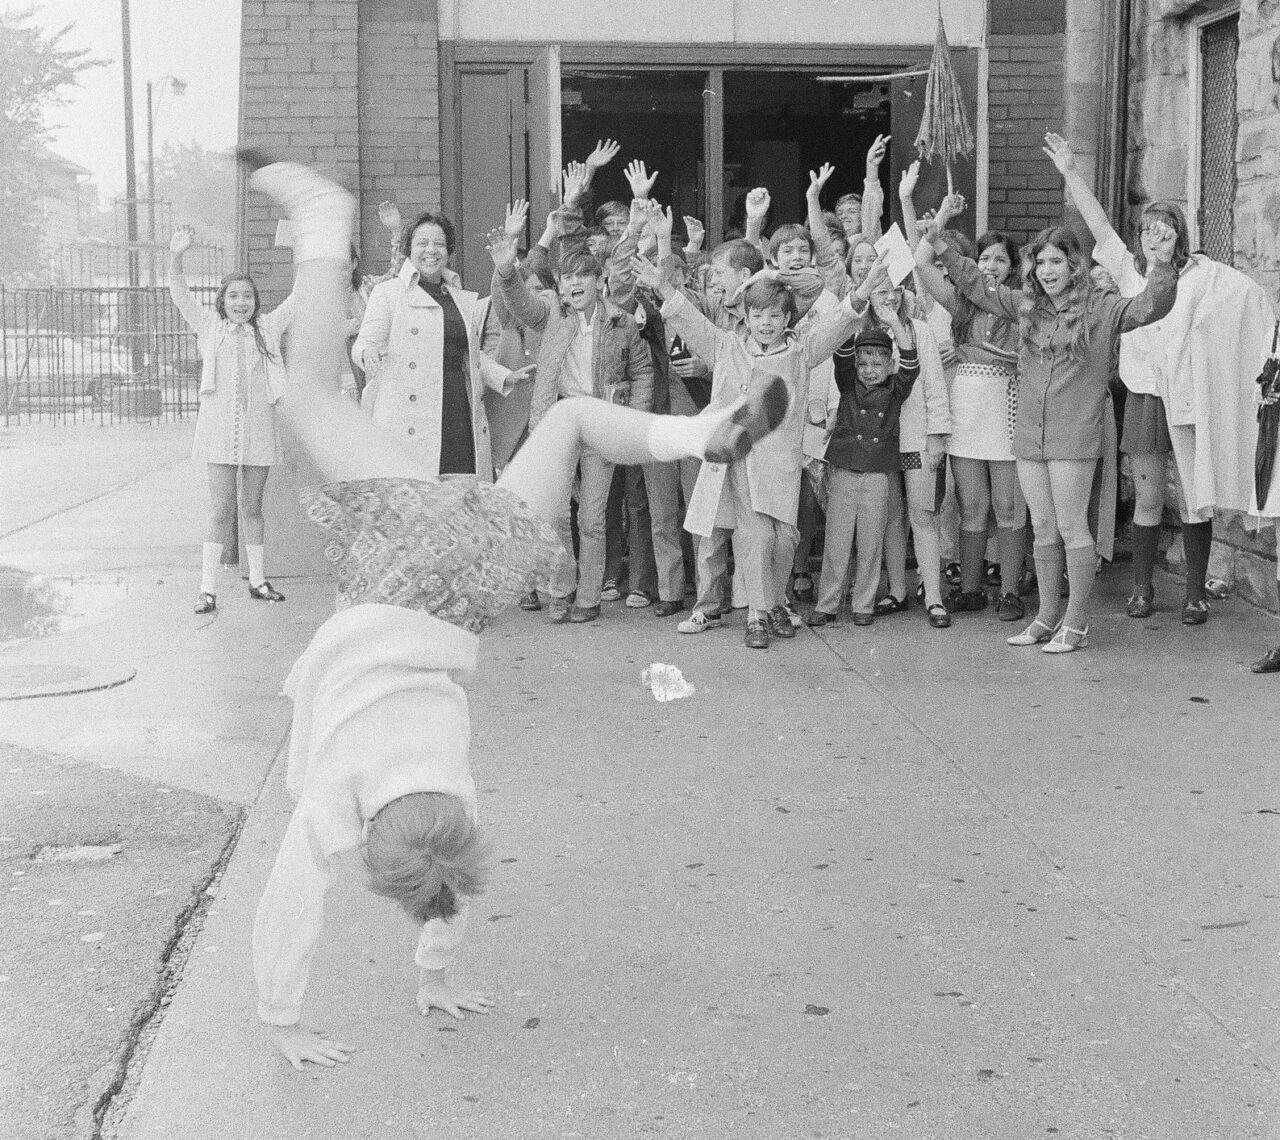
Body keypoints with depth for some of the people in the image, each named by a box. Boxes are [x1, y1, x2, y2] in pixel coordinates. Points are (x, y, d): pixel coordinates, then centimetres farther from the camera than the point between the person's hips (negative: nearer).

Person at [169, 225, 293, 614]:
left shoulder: (268, 327, 11)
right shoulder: (210, 327, 6)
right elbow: (180, 295, -4)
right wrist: (175, 257, -19)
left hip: (258, 428, 2)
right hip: (220, 426, -2)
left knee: (252, 507, 11)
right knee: (221, 509, -4)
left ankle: (258, 581, 21)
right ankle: (208, 589, -1)